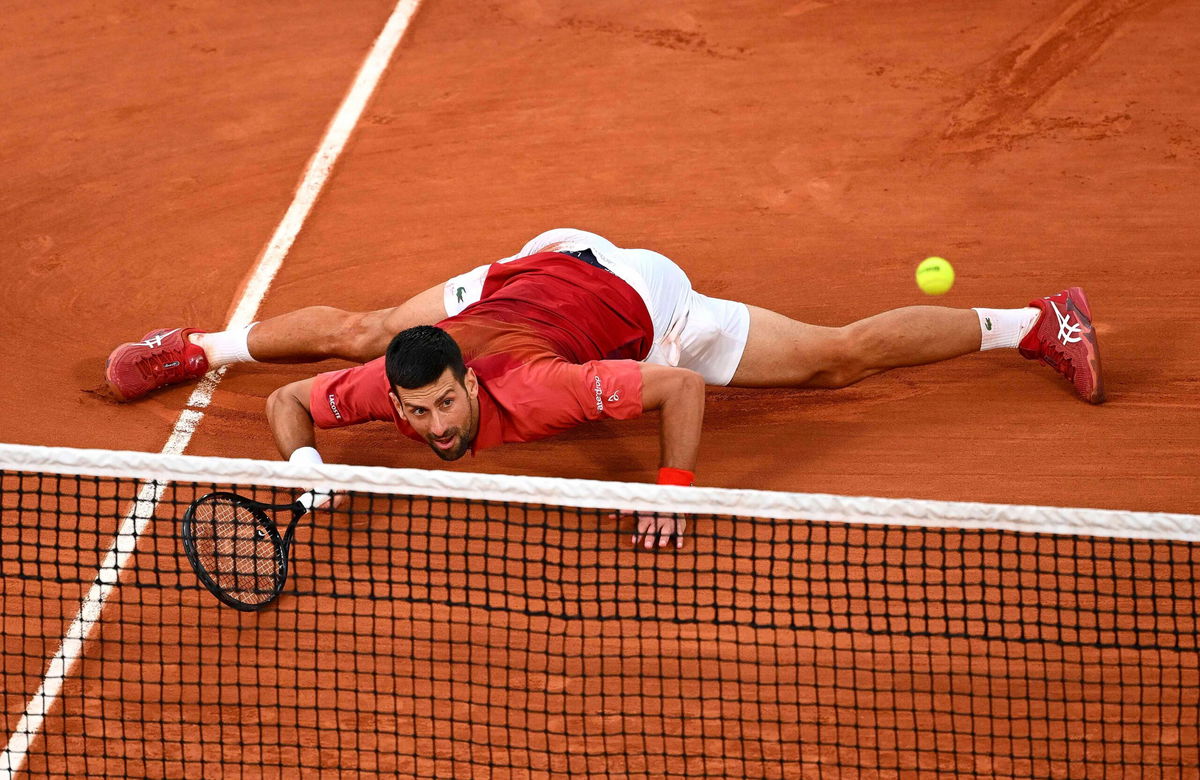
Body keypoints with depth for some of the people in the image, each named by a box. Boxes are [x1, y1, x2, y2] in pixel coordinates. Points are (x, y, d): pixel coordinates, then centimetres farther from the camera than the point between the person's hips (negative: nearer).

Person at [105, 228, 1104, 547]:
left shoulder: (530, 393, -43)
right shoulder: (383, 384, -30)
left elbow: (685, 388, -37)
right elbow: (288, 404, -11)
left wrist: (677, 488, -39)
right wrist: (306, 467, -29)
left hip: (630, 297, -5)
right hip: (536, 265, 5)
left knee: (839, 358, 1)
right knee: (356, 330, 16)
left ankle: (1038, 322, 14)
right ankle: (201, 345, 45)